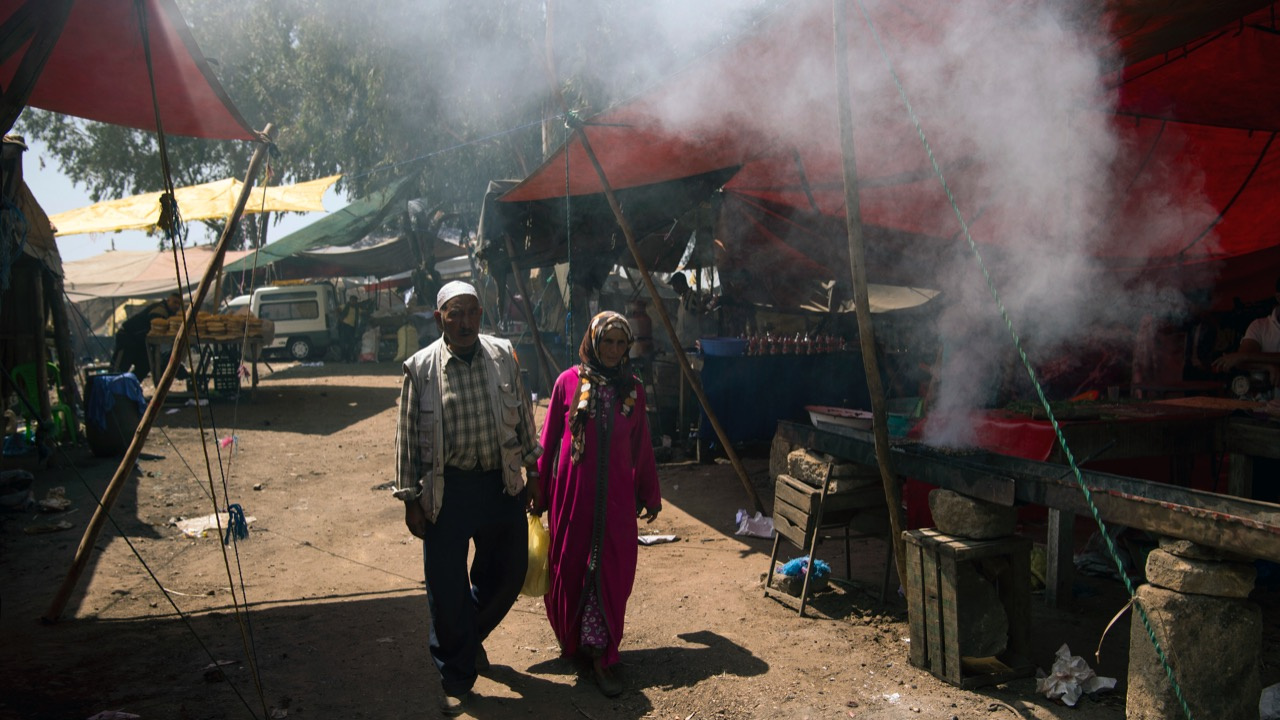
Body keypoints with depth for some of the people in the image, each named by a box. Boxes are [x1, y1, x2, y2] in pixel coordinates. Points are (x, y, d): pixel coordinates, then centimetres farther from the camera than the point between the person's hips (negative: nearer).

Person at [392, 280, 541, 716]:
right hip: (447, 490, -3)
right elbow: (408, 437, -1)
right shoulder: (420, 367, -4)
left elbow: (523, 417, 11)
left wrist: (533, 471, 12)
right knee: (447, 589, 2)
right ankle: (457, 680, 20)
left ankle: (473, 635, 42)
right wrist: (411, 498, -2)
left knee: (509, 572, 13)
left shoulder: (503, 356, 4)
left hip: (502, 485, 3)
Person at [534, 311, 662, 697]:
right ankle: (572, 638, 30)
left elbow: (642, 445, 10)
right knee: (570, 565, 8)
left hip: (616, 494, 2)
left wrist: (650, 494, 13)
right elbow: (549, 438, 1)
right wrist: (540, 491, 2)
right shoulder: (569, 382, -4)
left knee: (611, 571, 1)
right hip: (573, 490, -2)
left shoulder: (633, 389, 4)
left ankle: (599, 654, 11)